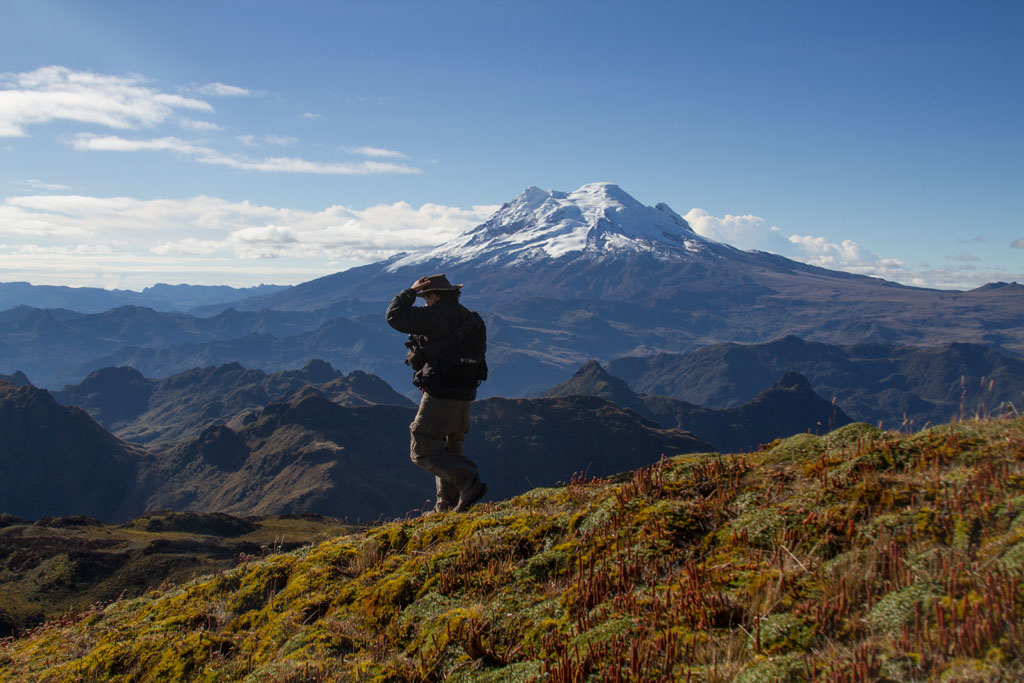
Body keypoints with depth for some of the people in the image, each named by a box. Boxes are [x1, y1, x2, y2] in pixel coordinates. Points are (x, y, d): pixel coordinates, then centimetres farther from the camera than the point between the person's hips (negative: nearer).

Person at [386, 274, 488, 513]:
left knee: (423, 452, -2)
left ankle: (469, 482, -15)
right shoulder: (469, 318, 13)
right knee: (449, 450, 20)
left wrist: (410, 292, 1)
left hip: (441, 394, -9)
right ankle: (448, 506, 26)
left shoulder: (439, 315, -14)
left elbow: (395, 316, -11)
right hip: (464, 395, 9)